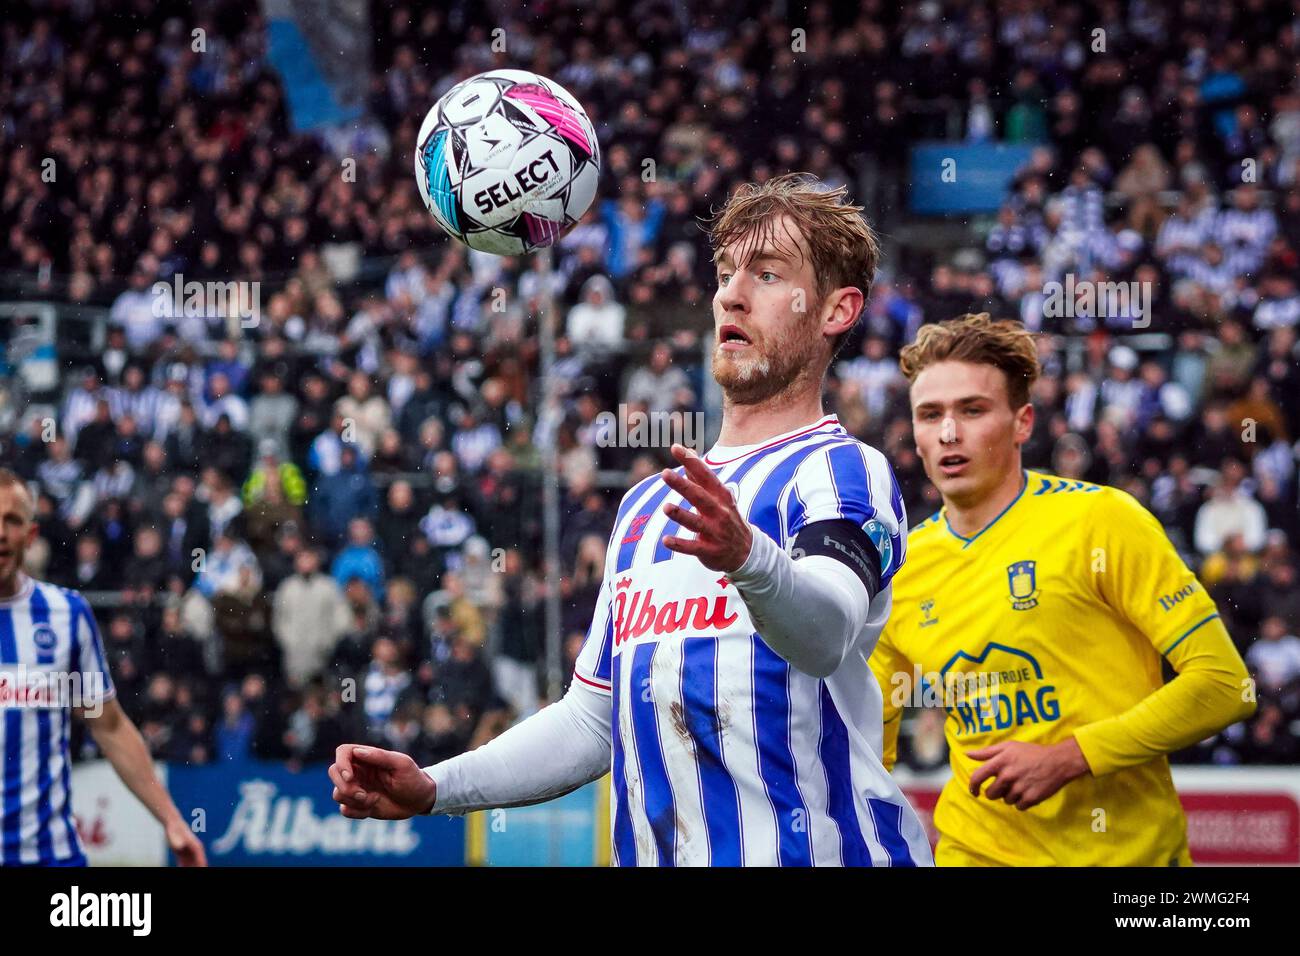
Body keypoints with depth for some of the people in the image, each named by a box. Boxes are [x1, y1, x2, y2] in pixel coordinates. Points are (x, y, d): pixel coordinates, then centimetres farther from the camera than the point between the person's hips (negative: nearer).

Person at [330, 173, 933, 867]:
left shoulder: (843, 470, -7)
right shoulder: (645, 503, 18)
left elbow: (824, 635, -27)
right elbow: (592, 719, 22)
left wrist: (751, 558, -47)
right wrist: (434, 787, 10)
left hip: (815, 853, -7)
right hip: (648, 854, 7)